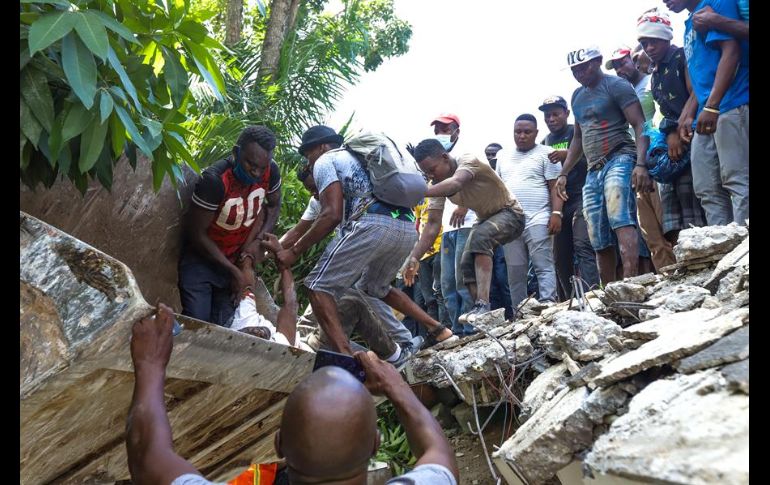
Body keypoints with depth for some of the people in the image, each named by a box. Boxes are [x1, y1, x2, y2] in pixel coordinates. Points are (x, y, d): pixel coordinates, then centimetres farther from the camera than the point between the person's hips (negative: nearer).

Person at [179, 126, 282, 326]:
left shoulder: (271, 172, -15)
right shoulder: (214, 180, -28)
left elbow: (274, 205, 6)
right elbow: (197, 234, -21)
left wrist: (257, 239, -9)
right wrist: (233, 271, -17)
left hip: (236, 259, 4)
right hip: (200, 259, -4)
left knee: (224, 325, 1)